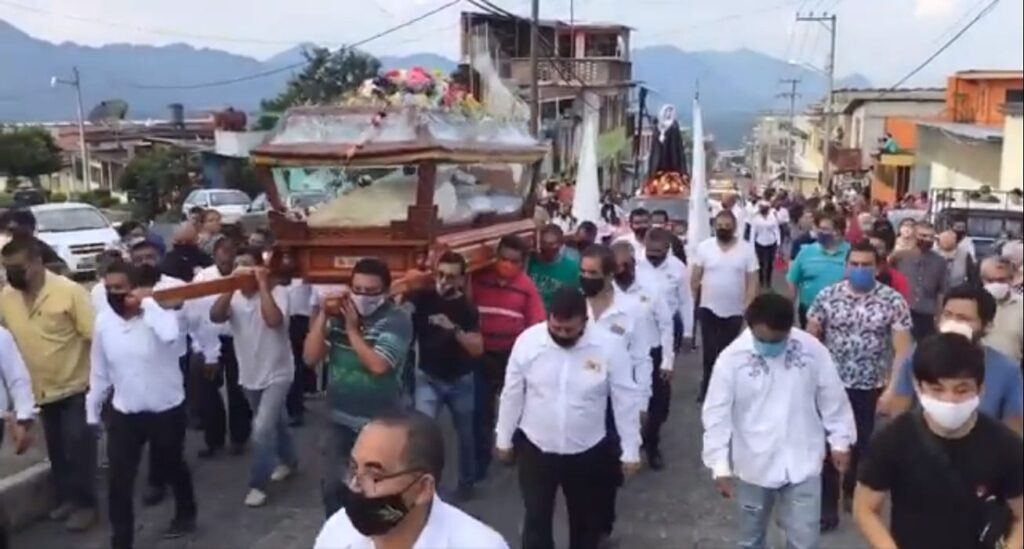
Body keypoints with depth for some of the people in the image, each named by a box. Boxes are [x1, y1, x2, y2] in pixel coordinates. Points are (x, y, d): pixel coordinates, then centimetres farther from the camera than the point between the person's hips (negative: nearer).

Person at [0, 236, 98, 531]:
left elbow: (95, 336, -16)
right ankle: (67, 498, 35)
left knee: (78, 448, 3)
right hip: (43, 390, 5)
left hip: (76, 386, -5)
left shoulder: (69, 291, -17)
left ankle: (85, 503, 19)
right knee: (57, 450, 18)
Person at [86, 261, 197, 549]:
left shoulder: (160, 313, -16)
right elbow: (99, 370, 8)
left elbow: (170, 335, -42)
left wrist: (147, 301, -30)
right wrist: (92, 410, 12)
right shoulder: (103, 321, -3)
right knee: (119, 480, 1)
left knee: (170, 467, 18)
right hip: (123, 413, 3)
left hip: (166, 410, -3)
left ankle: (186, 514, 44)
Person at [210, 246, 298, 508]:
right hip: (248, 375, 6)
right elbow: (215, 316, -20)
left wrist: (262, 285, -29)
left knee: (262, 429, -13)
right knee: (274, 422, 23)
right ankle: (288, 461, 45)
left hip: (276, 374, -6)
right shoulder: (234, 295, -2)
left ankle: (258, 484, 2)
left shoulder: (277, 291, -16)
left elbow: (274, 320, -35)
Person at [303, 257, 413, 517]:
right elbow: (311, 357, -3)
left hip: (379, 424, -4)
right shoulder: (339, 314, 1)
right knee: (333, 487, 13)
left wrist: (352, 329, -17)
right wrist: (323, 315, -12)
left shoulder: (397, 319, -14)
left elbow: (378, 365, -25)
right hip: (340, 420, 5)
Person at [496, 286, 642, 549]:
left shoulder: (609, 345, -18)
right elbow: (512, 394, -2)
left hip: (588, 451, 0)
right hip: (536, 447, 0)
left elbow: (625, 400, -9)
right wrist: (503, 438, 5)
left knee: (586, 518, 19)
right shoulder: (528, 341, -14)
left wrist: (630, 450, -6)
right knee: (536, 517, 10)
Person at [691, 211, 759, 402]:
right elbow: (695, 278, 1)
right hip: (709, 309, 0)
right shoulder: (704, 247, -5)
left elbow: (752, 281, -4)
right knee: (710, 351, 3)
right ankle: (708, 388, 17)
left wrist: (748, 307, -9)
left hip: (734, 311, 0)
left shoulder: (747, 249, -6)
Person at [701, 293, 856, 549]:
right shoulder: (732, 358, -17)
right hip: (754, 465, 0)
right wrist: (720, 465, -15)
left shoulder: (812, 349, -12)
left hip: (802, 464, 0)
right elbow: (717, 415, -13)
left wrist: (840, 441, 6)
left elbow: (833, 399, 1)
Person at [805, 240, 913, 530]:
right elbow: (810, 338, 2)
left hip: (872, 387, 0)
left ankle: (853, 491, 40)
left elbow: (902, 348, -9)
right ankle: (828, 503, 16)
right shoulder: (827, 296, -4)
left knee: (863, 443, 17)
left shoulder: (893, 301, -8)